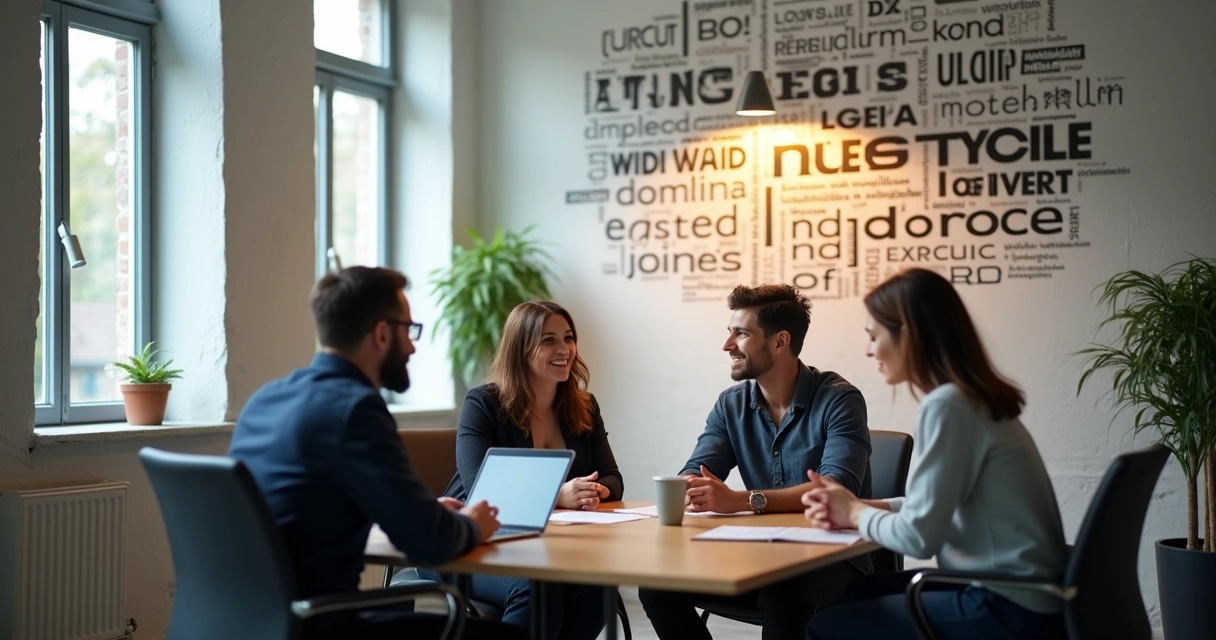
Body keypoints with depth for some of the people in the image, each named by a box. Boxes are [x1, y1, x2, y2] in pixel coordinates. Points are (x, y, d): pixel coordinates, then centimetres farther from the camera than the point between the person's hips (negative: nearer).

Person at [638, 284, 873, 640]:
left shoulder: (838, 400, -12)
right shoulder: (731, 405, 7)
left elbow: (838, 488, -25)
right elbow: (693, 476, 0)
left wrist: (742, 500, -37)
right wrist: (689, 491, -27)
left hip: (833, 558, -5)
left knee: (781, 595, -38)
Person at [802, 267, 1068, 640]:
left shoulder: (947, 404, -19)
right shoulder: (973, 398, 9)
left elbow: (919, 536, -20)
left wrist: (857, 515, -1)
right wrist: (859, 507, 4)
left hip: (1008, 610, -9)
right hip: (1013, 591, 9)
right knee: (859, 595, 23)